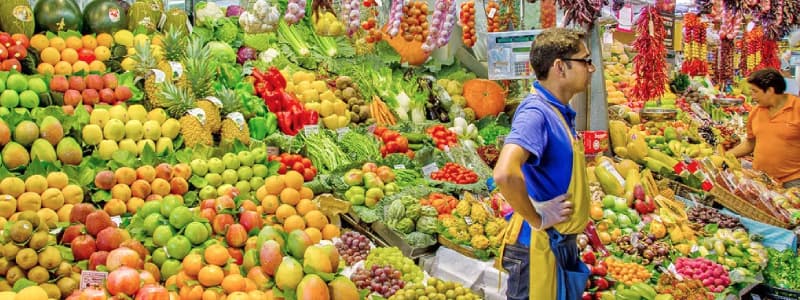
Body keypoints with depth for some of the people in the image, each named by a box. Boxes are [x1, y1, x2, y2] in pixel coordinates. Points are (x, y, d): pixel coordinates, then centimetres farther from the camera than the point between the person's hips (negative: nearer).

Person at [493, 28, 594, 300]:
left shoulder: (559, 112, 8)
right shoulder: (535, 111, -22)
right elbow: (505, 174, -38)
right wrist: (536, 219, -24)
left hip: (564, 244, 9)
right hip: (540, 247, -9)